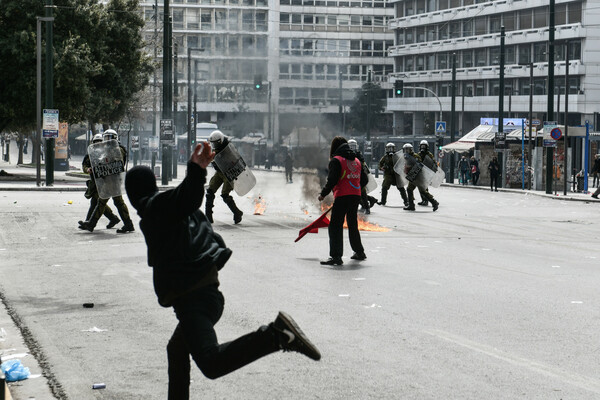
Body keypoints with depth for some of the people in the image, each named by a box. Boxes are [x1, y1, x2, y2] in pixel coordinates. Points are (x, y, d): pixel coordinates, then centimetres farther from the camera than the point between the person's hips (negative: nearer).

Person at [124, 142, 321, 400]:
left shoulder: (155, 207, -4)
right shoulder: (169, 205, 22)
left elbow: (186, 197, -26)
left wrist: (196, 171, -44)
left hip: (190, 298, -10)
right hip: (210, 291, 10)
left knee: (212, 363, -26)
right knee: (177, 350, 31)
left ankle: (276, 335, -35)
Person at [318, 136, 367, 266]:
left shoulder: (336, 160, -6)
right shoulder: (356, 160, 15)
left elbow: (332, 180, -13)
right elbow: (364, 180, 18)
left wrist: (323, 194, -3)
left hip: (343, 197, -7)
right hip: (356, 196, 7)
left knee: (335, 226, -7)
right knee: (353, 224, 23)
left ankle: (336, 256, -16)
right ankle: (359, 252, 33)